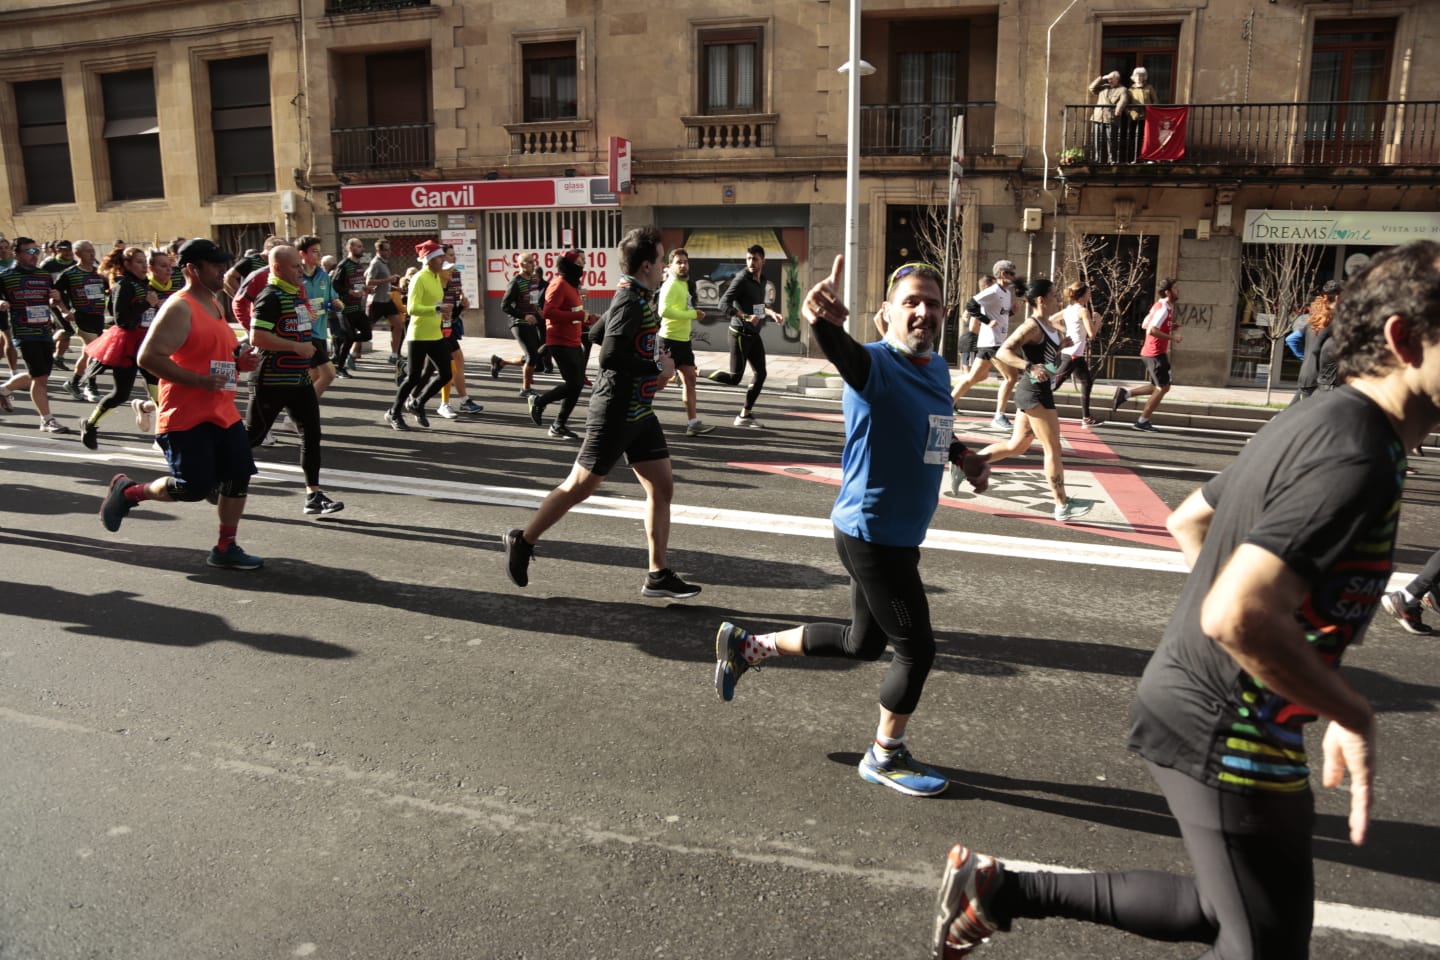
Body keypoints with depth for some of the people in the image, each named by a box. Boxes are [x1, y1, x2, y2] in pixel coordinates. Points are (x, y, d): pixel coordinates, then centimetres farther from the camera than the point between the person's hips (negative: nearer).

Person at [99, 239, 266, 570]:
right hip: (187, 417, -9)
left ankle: (225, 549, 16)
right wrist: (199, 381, -24)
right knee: (193, 488, -7)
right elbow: (148, 357, -21)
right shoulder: (179, 309, -14)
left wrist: (239, 361, 8)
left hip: (223, 414, 9)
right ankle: (128, 491, 20)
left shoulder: (215, 304, 15)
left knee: (238, 477, 5)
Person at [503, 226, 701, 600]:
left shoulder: (634, 296, 10)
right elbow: (610, 356, -29)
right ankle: (522, 542, 21)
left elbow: (597, 334, 21)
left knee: (662, 487, 6)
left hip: (639, 411, 9)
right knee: (579, 488, 2)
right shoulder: (631, 301, -18)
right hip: (616, 412, -9)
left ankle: (658, 575, 11)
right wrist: (657, 368, -18)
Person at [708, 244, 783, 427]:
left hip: (754, 334, 8)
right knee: (734, 378, -8)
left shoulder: (761, 280, 12)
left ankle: (745, 415, 17)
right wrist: (745, 317, -32)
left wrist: (772, 314, 15)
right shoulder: (741, 279, -15)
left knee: (760, 374, 8)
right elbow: (724, 304, -23)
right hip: (740, 333, -8)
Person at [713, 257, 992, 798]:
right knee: (916, 648, 2)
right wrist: (826, 322, -64)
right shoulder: (876, 365, -18)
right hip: (870, 534, -9)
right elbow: (843, 352, -42)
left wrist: (961, 455, 9)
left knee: (862, 644, 21)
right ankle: (886, 757, 26)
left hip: (898, 537, 9)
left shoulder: (938, 369, 8)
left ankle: (749, 646, 35)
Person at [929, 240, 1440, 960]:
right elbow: (1236, 617, -34)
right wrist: (1352, 717, -19)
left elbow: (1187, 521, 19)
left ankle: (998, 890, 26)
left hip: (1188, 696, 9)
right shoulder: (1358, 459, -24)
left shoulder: (1317, 422, 7)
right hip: (1228, 735, -9)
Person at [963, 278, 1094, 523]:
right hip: (1035, 392, -10)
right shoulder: (1032, 326, -15)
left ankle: (965, 464, 16)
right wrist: (1030, 367, -35)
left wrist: (1061, 342, 11)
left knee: (1016, 445, 15)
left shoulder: (1049, 324, 13)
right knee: (1053, 448, -2)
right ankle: (1063, 507, 6)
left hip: (1035, 391, 10)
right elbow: (1003, 352, -24)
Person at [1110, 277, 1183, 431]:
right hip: (1156, 353, -10)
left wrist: (1169, 327, 13)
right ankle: (1143, 421, 5)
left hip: (1150, 352, 10)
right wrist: (1172, 337, -20)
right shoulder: (1163, 309, -17)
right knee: (1162, 387, -1)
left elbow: (1144, 325, 20)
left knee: (1160, 387, 16)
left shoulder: (1159, 306, 13)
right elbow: (1152, 331, -26)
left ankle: (1125, 392, 11)